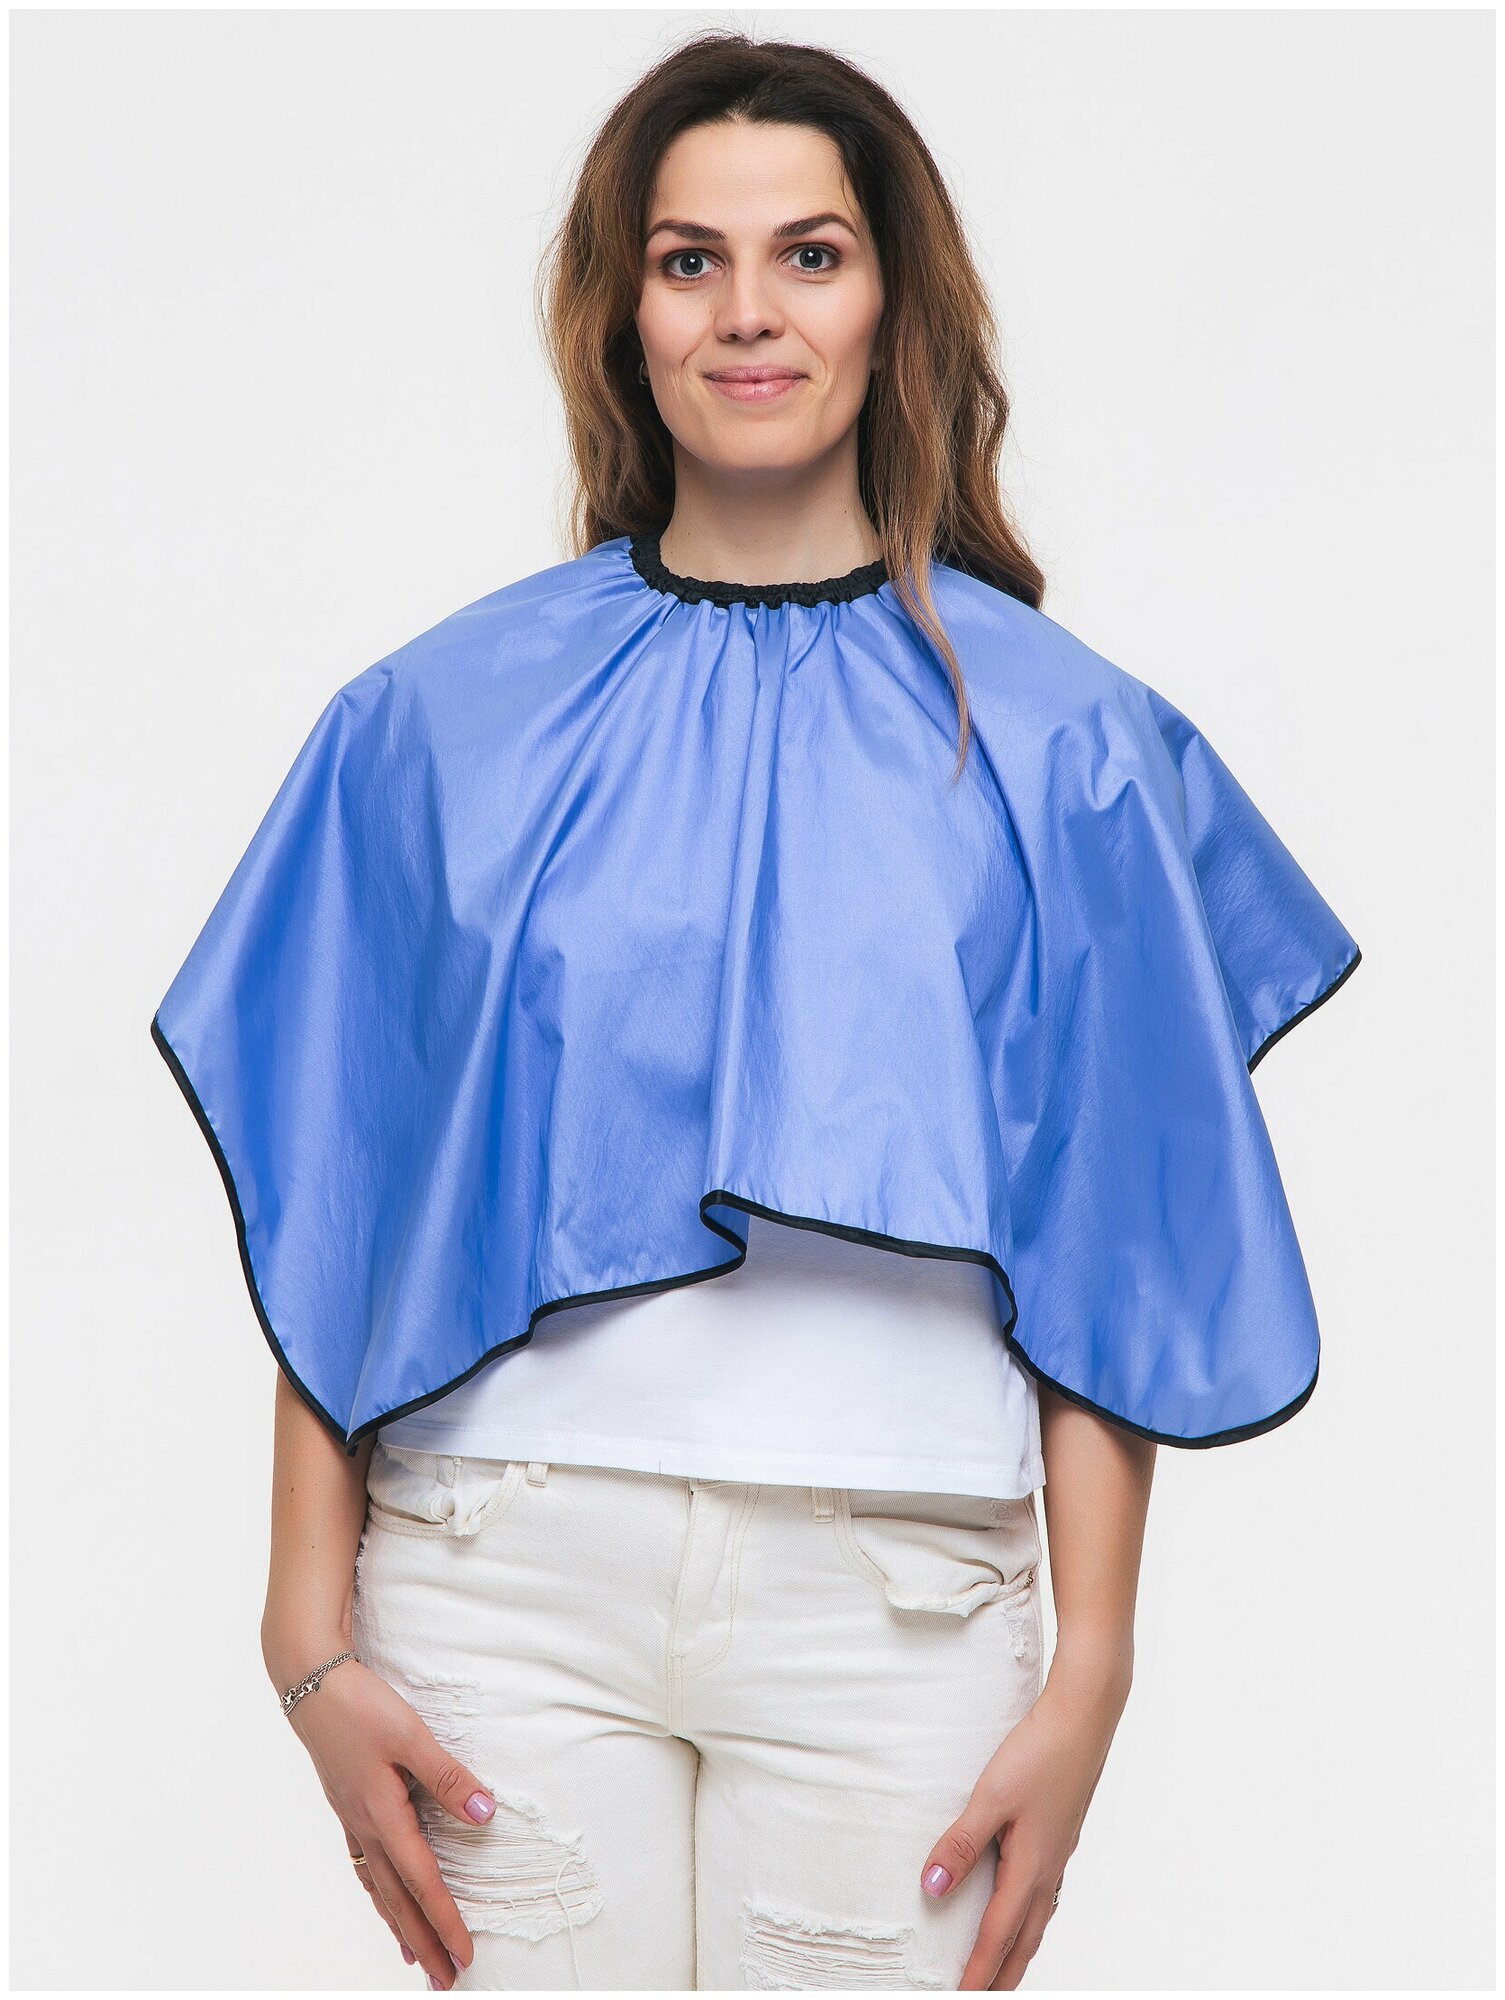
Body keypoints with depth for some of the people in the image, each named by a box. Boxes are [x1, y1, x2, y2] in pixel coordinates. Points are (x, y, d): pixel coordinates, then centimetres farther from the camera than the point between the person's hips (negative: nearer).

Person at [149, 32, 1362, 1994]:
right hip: (509, 1583, 1)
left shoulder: (1056, 746, 5)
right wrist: (316, 1639, -1)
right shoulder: (448, 721, 6)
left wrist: (1088, 1677, -2)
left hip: (896, 1605, 0)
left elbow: (1106, 1248, 3)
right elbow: (333, 1210, 5)